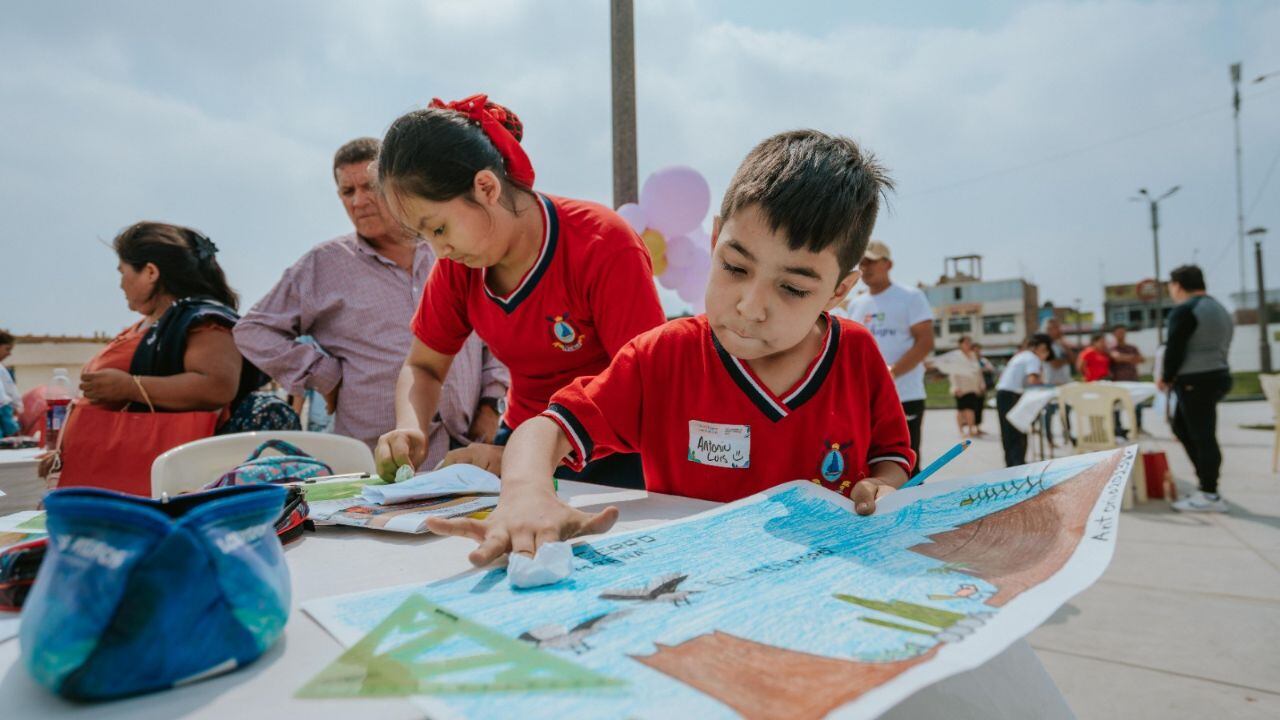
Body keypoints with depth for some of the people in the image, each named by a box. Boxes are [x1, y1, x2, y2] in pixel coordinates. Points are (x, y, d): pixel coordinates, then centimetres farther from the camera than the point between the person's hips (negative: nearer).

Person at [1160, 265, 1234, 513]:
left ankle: (1210, 496, -1)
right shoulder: (1220, 309, 19)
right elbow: (1221, 347, 19)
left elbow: (1174, 349, -16)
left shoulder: (1184, 310, -12)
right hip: (1217, 374, 10)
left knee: (1202, 437, -6)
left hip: (1195, 382, -10)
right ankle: (1207, 481, 19)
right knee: (1182, 427, 18)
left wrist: (1166, 378, -1)